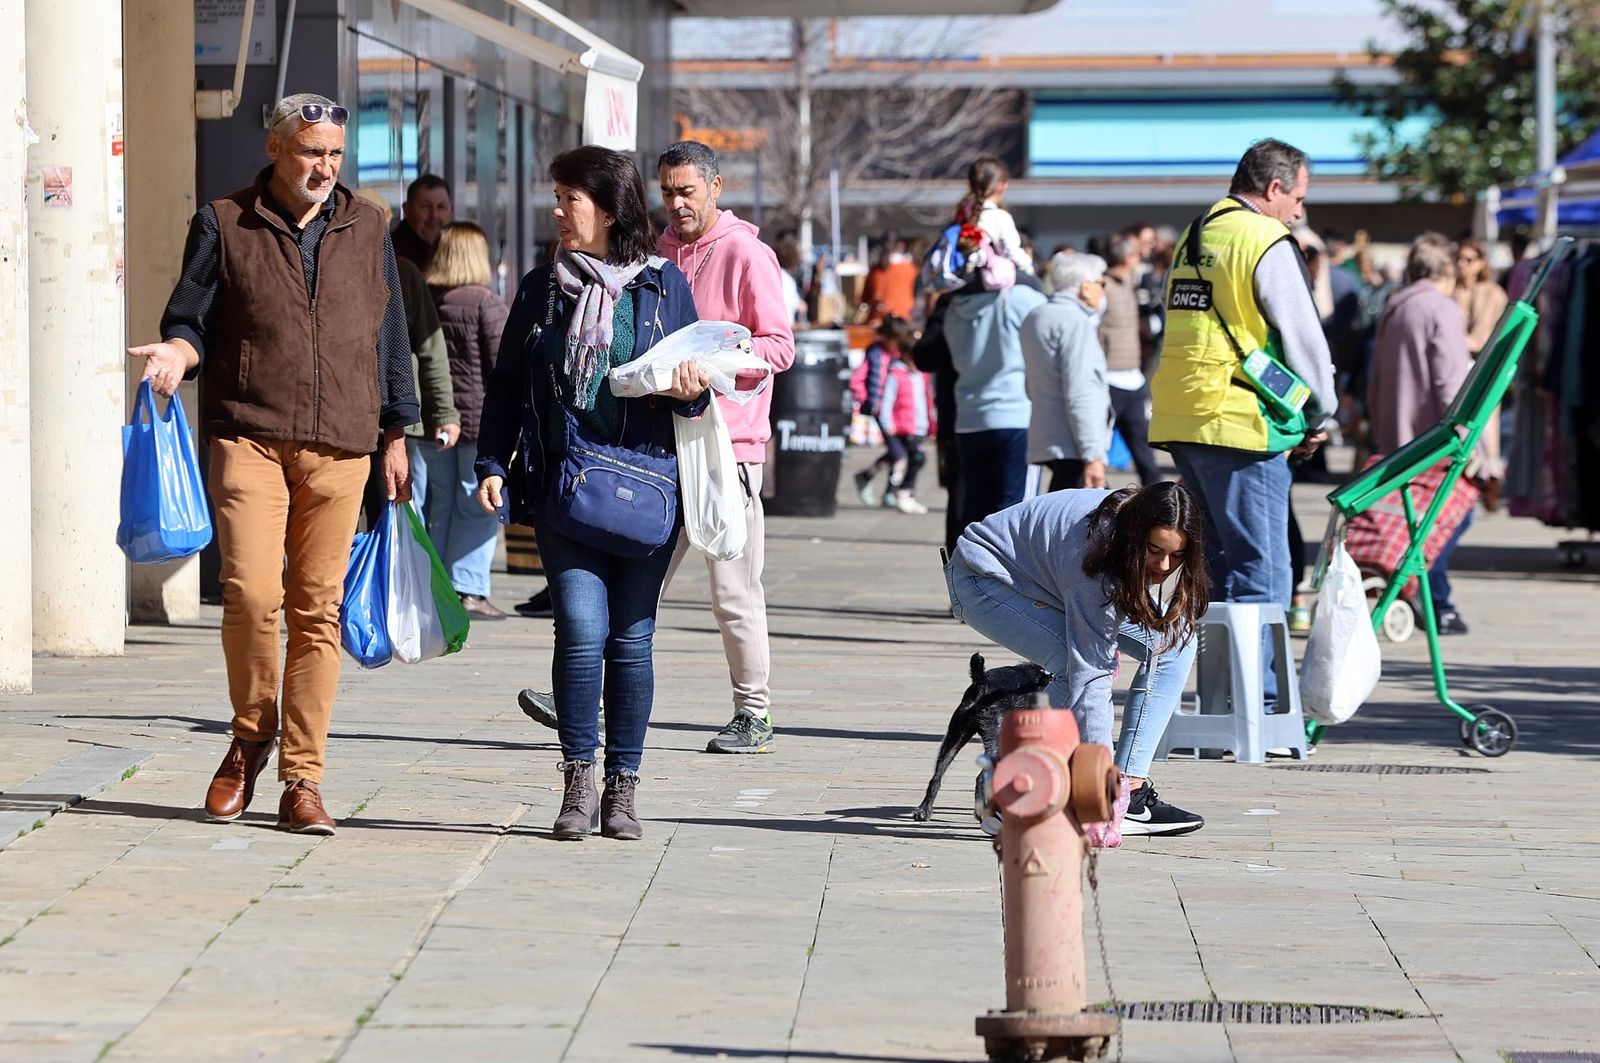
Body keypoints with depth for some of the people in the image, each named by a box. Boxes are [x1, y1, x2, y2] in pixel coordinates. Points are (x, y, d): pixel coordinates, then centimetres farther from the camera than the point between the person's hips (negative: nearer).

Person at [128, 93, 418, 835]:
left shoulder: (366, 230, 14)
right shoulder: (223, 225, 7)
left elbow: (389, 337, 18)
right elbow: (192, 320, 9)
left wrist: (396, 437, 15)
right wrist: (178, 351, -14)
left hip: (339, 448, 2)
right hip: (248, 438, -2)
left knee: (318, 611, -1)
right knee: (251, 594, -16)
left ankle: (302, 778, 4)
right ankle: (251, 738, 9)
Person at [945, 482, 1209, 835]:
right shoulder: (1095, 557, -39)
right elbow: (1091, 676, -39)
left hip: (1051, 583, 8)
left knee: (1175, 644, -6)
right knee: (1074, 666, -32)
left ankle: (1131, 792, -6)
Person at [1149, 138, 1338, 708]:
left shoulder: (1192, 238, 18)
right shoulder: (1266, 242, -9)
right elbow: (1304, 337, -7)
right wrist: (1320, 414, 8)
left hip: (1180, 420, 9)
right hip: (1241, 424, -9)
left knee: (1219, 567, 14)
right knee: (1261, 571, -6)